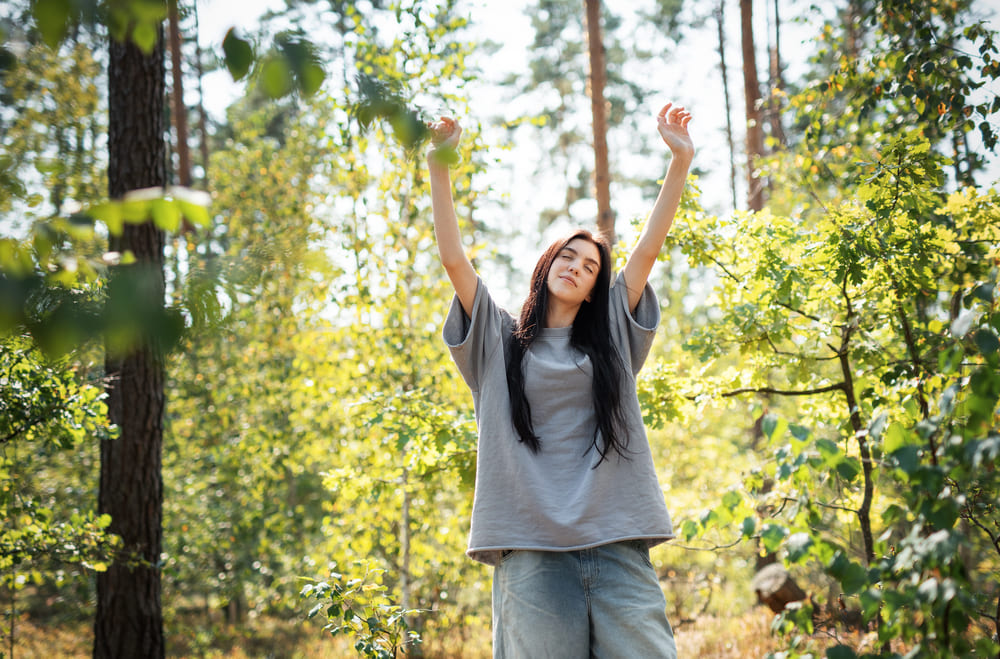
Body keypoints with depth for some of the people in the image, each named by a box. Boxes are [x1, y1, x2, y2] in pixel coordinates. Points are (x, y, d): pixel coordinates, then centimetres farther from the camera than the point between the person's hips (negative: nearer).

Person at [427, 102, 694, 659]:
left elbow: (649, 248, 12)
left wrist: (680, 161, 6)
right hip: (531, 548, -1)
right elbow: (454, 258, 6)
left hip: (616, 540, 1)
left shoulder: (611, 339, 19)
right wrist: (440, 166, -2)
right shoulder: (500, 340, 16)